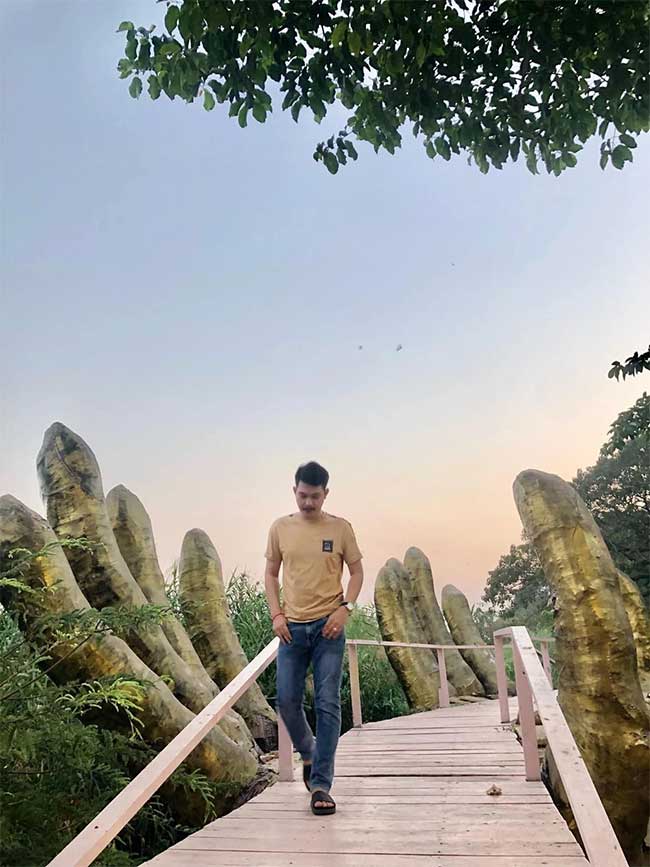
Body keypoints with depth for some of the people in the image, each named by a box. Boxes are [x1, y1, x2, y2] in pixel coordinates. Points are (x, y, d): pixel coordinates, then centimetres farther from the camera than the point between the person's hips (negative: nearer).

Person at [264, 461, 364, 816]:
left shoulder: (340, 528, -1)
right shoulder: (280, 528, 3)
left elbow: (356, 571, 5)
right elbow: (271, 573, 10)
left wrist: (345, 607, -9)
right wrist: (276, 613, -1)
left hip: (328, 626, -2)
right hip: (292, 627, 2)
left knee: (328, 704, -2)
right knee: (286, 700, 5)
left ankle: (321, 785, 8)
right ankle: (308, 754, 34)